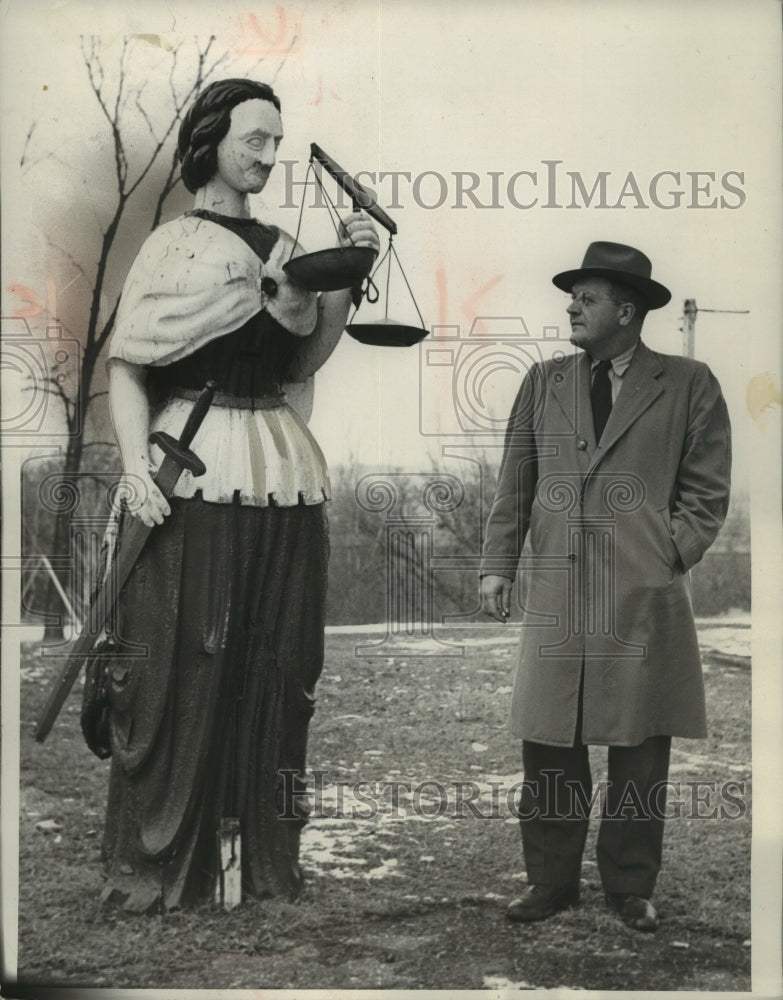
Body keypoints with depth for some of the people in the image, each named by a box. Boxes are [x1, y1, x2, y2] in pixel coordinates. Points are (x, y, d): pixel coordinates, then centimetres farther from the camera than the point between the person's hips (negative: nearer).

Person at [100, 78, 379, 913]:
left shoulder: (281, 246, 16)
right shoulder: (172, 245, 2)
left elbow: (307, 357, 12)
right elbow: (126, 367, -4)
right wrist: (136, 465, -18)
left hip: (283, 472, 5)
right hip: (195, 473, -5)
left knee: (277, 666, 8)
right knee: (179, 665, -2)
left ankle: (269, 857, 18)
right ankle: (154, 864, 8)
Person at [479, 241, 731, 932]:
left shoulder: (688, 385, 5)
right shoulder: (544, 382, 13)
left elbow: (707, 488, 3)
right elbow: (514, 486, 12)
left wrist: (669, 556, -8)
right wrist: (498, 565, 5)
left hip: (645, 599, -2)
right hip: (556, 596, 3)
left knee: (639, 752, 5)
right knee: (548, 745, 5)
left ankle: (631, 888, 18)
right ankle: (550, 881, 17)